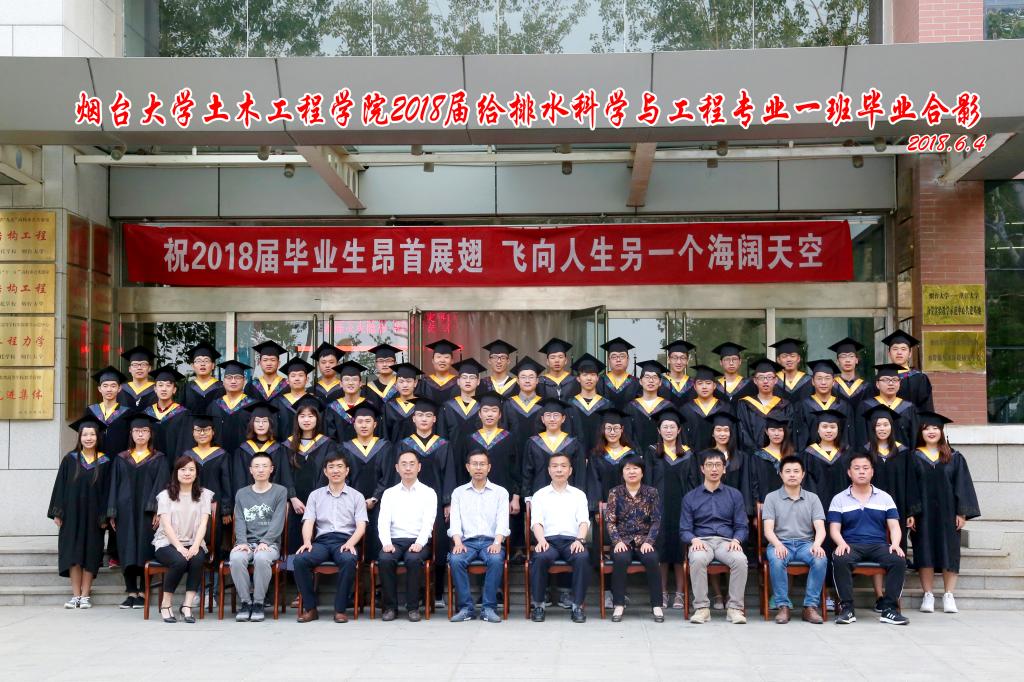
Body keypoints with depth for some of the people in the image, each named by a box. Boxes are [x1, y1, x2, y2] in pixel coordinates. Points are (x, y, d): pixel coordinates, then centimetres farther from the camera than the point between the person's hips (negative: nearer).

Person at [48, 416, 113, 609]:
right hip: (72, 513, 1)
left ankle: (85, 595, 6)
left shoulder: (104, 462, 2)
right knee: (73, 553, 1)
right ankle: (75, 595, 6)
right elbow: (60, 486, 4)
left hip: (93, 515, -1)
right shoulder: (70, 460, 4)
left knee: (90, 554, 0)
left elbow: (107, 490, 1)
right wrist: (57, 512, -2)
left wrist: (104, 516, -5)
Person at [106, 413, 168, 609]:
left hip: (147, 511, -3)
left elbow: (160, 485, -2)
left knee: (145, 549, -3)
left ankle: (143, 592, 3)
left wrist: (156, 510, -14)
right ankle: (131, 592, 6)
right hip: (126, 510, 3)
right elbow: (114, 485, 10)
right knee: (127, 549, 1)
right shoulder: (121, 459, 12)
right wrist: (112, 512, 1)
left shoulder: (158, 459, 5)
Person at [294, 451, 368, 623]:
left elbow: (361, 525, 4)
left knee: (348, 560, -37)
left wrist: (350, 543, -17)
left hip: (345, 541, -2)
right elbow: (308, 522, 8)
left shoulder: (356, 496, 15)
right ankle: (310, 608, -16)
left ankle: (340, 609, -24)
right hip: (321, 540, 2)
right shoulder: (315, 495, 20)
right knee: (300, 559, -30)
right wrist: (307, 542, -14)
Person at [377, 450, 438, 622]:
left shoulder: (428, 493, 10)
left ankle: (413, 607, -21)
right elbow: (383, 521, 3)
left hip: (418, 542, -2)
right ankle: (389, 606, -16)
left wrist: (419, 543, -21)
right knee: (385, 559, -31)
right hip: (395, 541, 2)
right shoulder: (389, 493, 16)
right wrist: (386, 542, -16)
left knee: (414, 559, -34)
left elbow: (428, 522, -3)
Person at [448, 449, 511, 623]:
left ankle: (489, 607, -25)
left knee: (496, 560, -34)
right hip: (467, 541, 1)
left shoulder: (500, 492, 12)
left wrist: (497, 542, -18)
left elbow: (503, 521, 0)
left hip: (491, 541, -1)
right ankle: (466, 607, -22)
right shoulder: (459, 493, 15)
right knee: (455, 560, -31)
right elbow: (455, 521, 5)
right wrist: (457, 542, -15)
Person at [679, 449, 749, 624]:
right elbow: (684, 530, 9)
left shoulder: (734, 495, 16)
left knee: (740, 559, -33)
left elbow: (741, 527, 10)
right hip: (701, 542, -1)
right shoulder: (690, 497, 14)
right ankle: (702, 607, -26)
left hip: (727, 542, 1)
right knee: (697, 559, -36)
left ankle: (734, 607, -22)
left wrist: (736, 540, -12)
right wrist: (694, 539, -14)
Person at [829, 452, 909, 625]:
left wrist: (895, 544, -12)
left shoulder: (885, 498, 15)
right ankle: (847, 608, -25)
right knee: (839, 560, -36)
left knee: (899, 560, -29)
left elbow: (894, 526, 9)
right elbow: (834, 529, 4)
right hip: (851, 545, -1)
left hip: (879, 545, 2)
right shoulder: (839, 499, 11)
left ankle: (889, 608, -20)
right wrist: (842, 544, -18)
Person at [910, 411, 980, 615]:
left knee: (949, 553, 0)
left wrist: (962, 513, -5)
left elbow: (962, 485, 3)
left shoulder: (954, 458, 6)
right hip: (923, 514, 0)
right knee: (925, 552, -1)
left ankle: (948, 596, 6)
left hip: (947, 512, 1)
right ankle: (928, 596, 5)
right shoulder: (914, 458, 5)